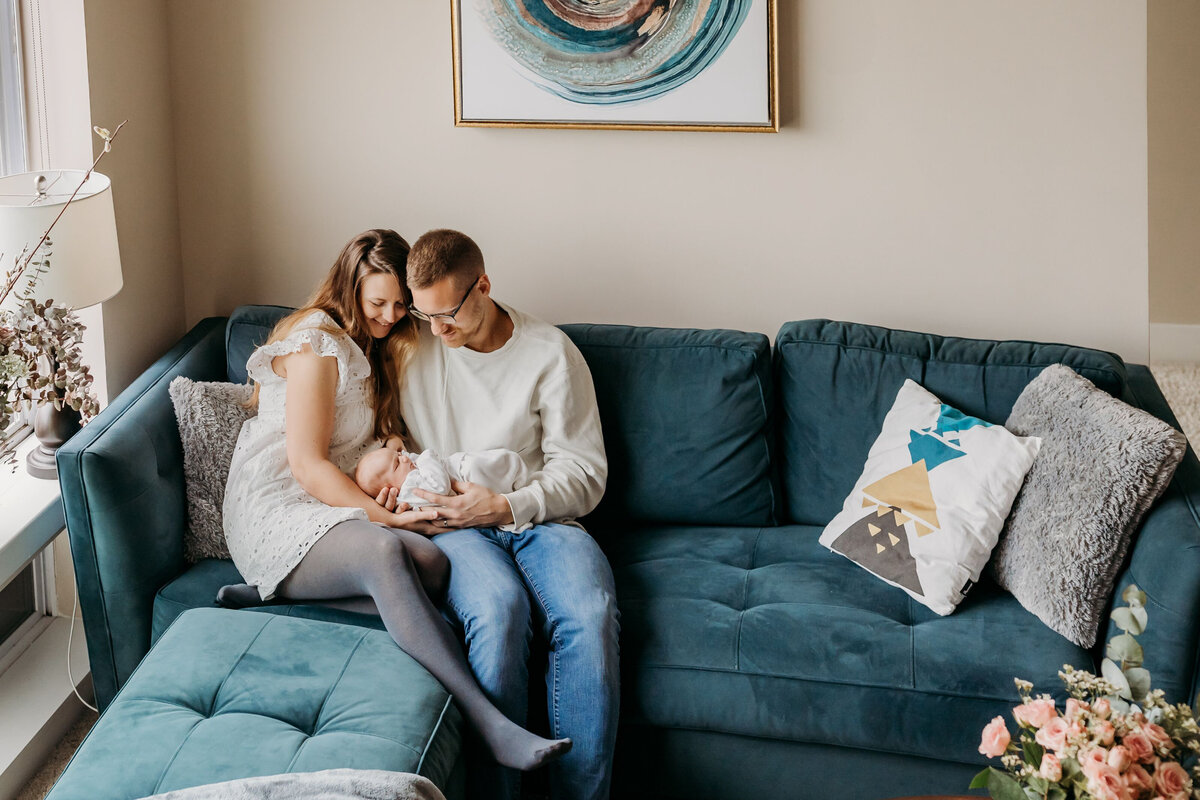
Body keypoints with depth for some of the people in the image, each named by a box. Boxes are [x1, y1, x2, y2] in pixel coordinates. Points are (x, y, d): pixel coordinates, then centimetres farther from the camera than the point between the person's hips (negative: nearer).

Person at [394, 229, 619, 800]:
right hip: (449, 528, 0)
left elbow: (584, 473, 2)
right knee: (499, 605, -36)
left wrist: (504, 507, -13)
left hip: (538, 518, 0)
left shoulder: (551, 353, 2)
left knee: (589, 611, -33)